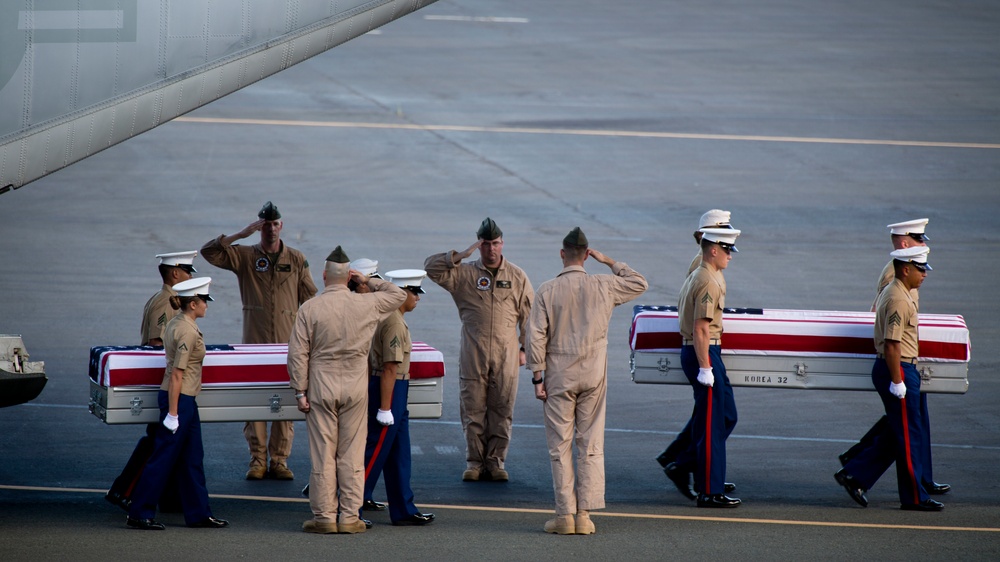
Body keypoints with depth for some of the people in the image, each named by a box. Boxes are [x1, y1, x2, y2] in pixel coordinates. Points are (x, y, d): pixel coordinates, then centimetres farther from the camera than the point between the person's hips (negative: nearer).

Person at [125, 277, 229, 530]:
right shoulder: (187, 332, -19)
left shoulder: (176, 324, 10)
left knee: (193, 458, 14)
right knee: (164, 457, -4)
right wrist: (172, 413, -21)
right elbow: (176, 375, -21)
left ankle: (198, 513, 20)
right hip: (179, 399, -10)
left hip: (185, 400, 10)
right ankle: (139, 514, 1)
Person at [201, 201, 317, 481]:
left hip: (288, 342, 0)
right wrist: (242, 234, -13)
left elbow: (309, 300, 11)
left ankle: (279, 460, 5)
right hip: (254, 341, 0)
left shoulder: (297, 260, 9)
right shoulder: (245, 256, 6)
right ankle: (257, 460, 3)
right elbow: (209, 252, -6)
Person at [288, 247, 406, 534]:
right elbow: (398, 295, 16)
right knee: (352, 454, 5)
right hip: (356, 387, 1)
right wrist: (368, 281, 14)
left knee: (323, 453, 2)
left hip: (321, 386, -1)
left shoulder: (310, 308, -6)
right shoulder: (366, 304, -2)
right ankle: (350, 516, 5)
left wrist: (300, 391, 0)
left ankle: (324, 515, 4)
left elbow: (298, 353, -6)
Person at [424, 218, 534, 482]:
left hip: (506, 356, 0)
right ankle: (474, 462, 7)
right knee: (472, 410, 0)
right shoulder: (464, 274, 6)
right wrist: (459, 256, -9)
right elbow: (431, 267, -1)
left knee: (502, 410, 1)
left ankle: (496, 460, 8)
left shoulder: (517, 277, 9)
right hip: (473, 355, 0)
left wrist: (526, 347, 7)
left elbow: (528, 315, 12)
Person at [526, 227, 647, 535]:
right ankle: (584, 514, 1)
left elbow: (536, 337, -8)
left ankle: (565, 514, 0)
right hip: (594, 375, 2)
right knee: (591, 446, 5)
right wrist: (609, 262, 16)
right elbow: (639, 284, 16)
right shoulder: (603, 286, -2)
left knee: (560, 446, 3)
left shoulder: (547, 291, -7)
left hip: (559, 376, -2)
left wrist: (538, 377, -1)